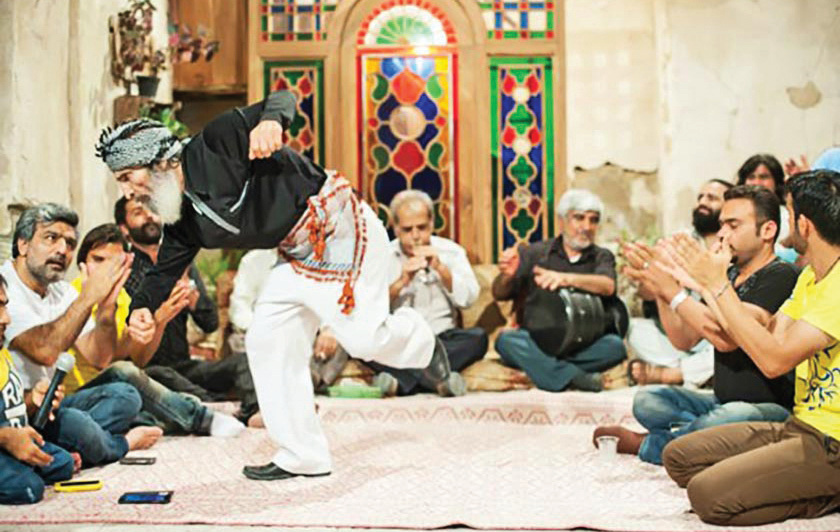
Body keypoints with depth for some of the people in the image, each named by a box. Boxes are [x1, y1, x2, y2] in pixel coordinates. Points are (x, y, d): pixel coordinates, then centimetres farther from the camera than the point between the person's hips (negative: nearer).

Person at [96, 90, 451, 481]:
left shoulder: (216, 144, -19)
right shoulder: (183, 221, 6)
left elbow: (283, 99, -24)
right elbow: (165, 269, 11)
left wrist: (270, 120, -48)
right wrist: (142, 307, -10)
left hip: (341, 230, -9)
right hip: (299, 254, 9)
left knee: (365, 339, -11)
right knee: (266, 342, 3)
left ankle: (421, 344, 26)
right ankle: (303, 457, 12)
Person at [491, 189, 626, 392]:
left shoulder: (602, 257, 13)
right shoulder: (534, 253, 12)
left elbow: (607, 287, -11)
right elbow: (499, 294, 4)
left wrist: (566, 278, -29)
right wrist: (506, 276, -20)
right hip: (535, 342, 0)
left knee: (615, 345, -29)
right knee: (507, 340, -32)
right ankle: (575, 377, -39)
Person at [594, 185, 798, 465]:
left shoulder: (780, 276, -13)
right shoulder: (729, 274, 14)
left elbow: (727, 338, -25)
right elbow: (685, 338, 11)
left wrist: (673, 291, -22)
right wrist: (659, 289, -3)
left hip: (773, 408, -8)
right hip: (723, 401, 8)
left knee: (727, 418, -37)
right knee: (646, 400, -5)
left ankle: (647, 445, -13)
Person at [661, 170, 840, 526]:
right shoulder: (810, 277, 12)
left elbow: (774, 359, -26)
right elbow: (766, 338, 10)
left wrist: (719, 285, -20)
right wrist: (707, 284, 10)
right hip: (800, 425, 10)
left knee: (708, 495, -21)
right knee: (679, 457, 4)